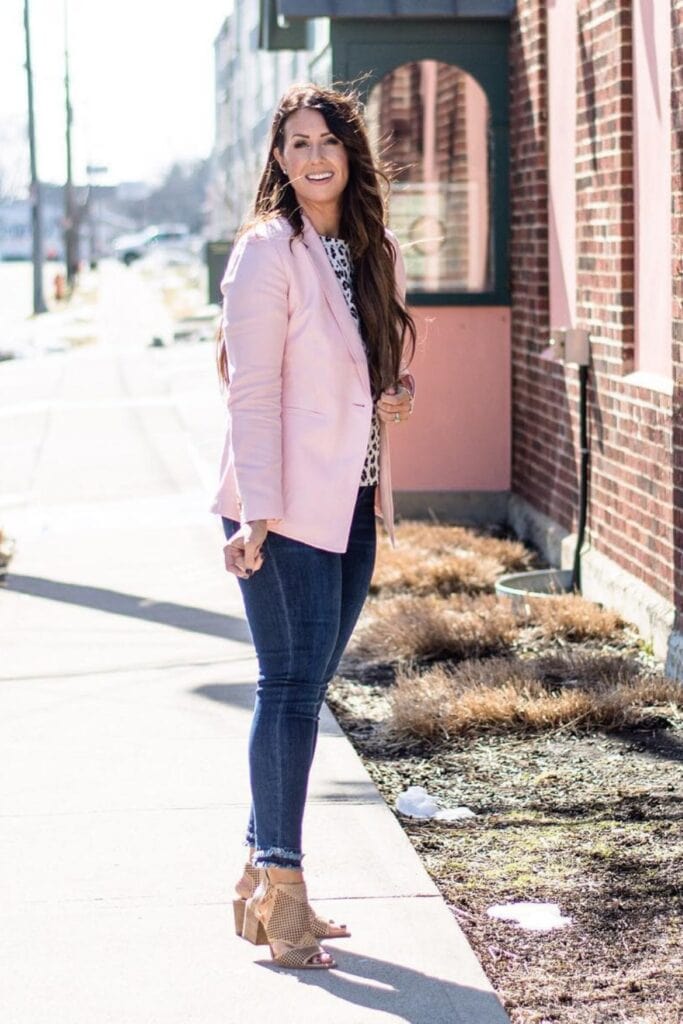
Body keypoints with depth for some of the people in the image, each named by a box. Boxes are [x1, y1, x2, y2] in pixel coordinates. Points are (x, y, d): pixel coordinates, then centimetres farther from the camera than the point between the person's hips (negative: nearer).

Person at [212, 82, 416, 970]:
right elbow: (251, 389, -14)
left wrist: (401, 391, 1)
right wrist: (254, 515, -21)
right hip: (286, 508, -7)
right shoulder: (267, 252, -10)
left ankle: (261, 879, 21)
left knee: (303, 689, 11)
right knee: (292, 688, -6)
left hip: (353, 505, 7)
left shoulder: (377, 254, 12)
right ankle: (281, 892, 2)